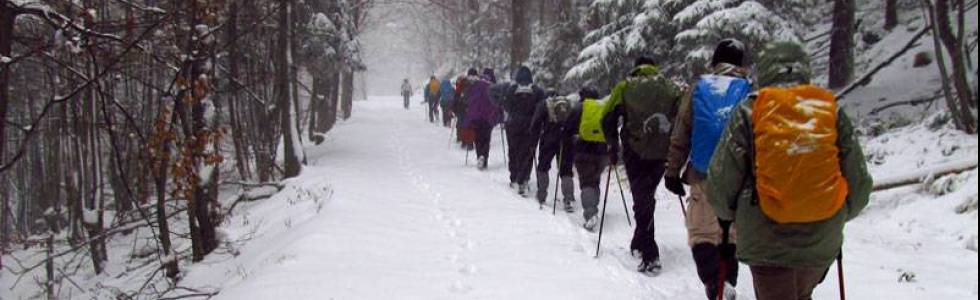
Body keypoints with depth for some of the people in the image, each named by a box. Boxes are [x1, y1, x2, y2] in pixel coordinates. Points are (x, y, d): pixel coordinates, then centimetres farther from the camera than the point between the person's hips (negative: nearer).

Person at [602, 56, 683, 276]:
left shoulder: (625, 87, 6)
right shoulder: (672, 88, 11)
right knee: (647, 196, 19)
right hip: (663, 154, 2)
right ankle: (639, 243, 26)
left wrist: (614, 146, 12)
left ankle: (650, 255, -9)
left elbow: (608, 119, 1)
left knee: (642, 200, 0)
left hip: (636, 152, -2)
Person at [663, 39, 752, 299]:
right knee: (732, 234, 15)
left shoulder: (698, 89, 3)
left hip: (704, 174, -1)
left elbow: (680, 135, 3)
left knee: (702, 233, 3)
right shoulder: (752, 91, 1)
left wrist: (673, 171, 8)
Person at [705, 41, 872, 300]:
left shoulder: (749, 112, -6)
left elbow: (720, 183, -4)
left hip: (766, 242, -3)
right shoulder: (833, 113, 1)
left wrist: (727, 214, 16)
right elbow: (859, 185, 6)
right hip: (822, 244, 3)